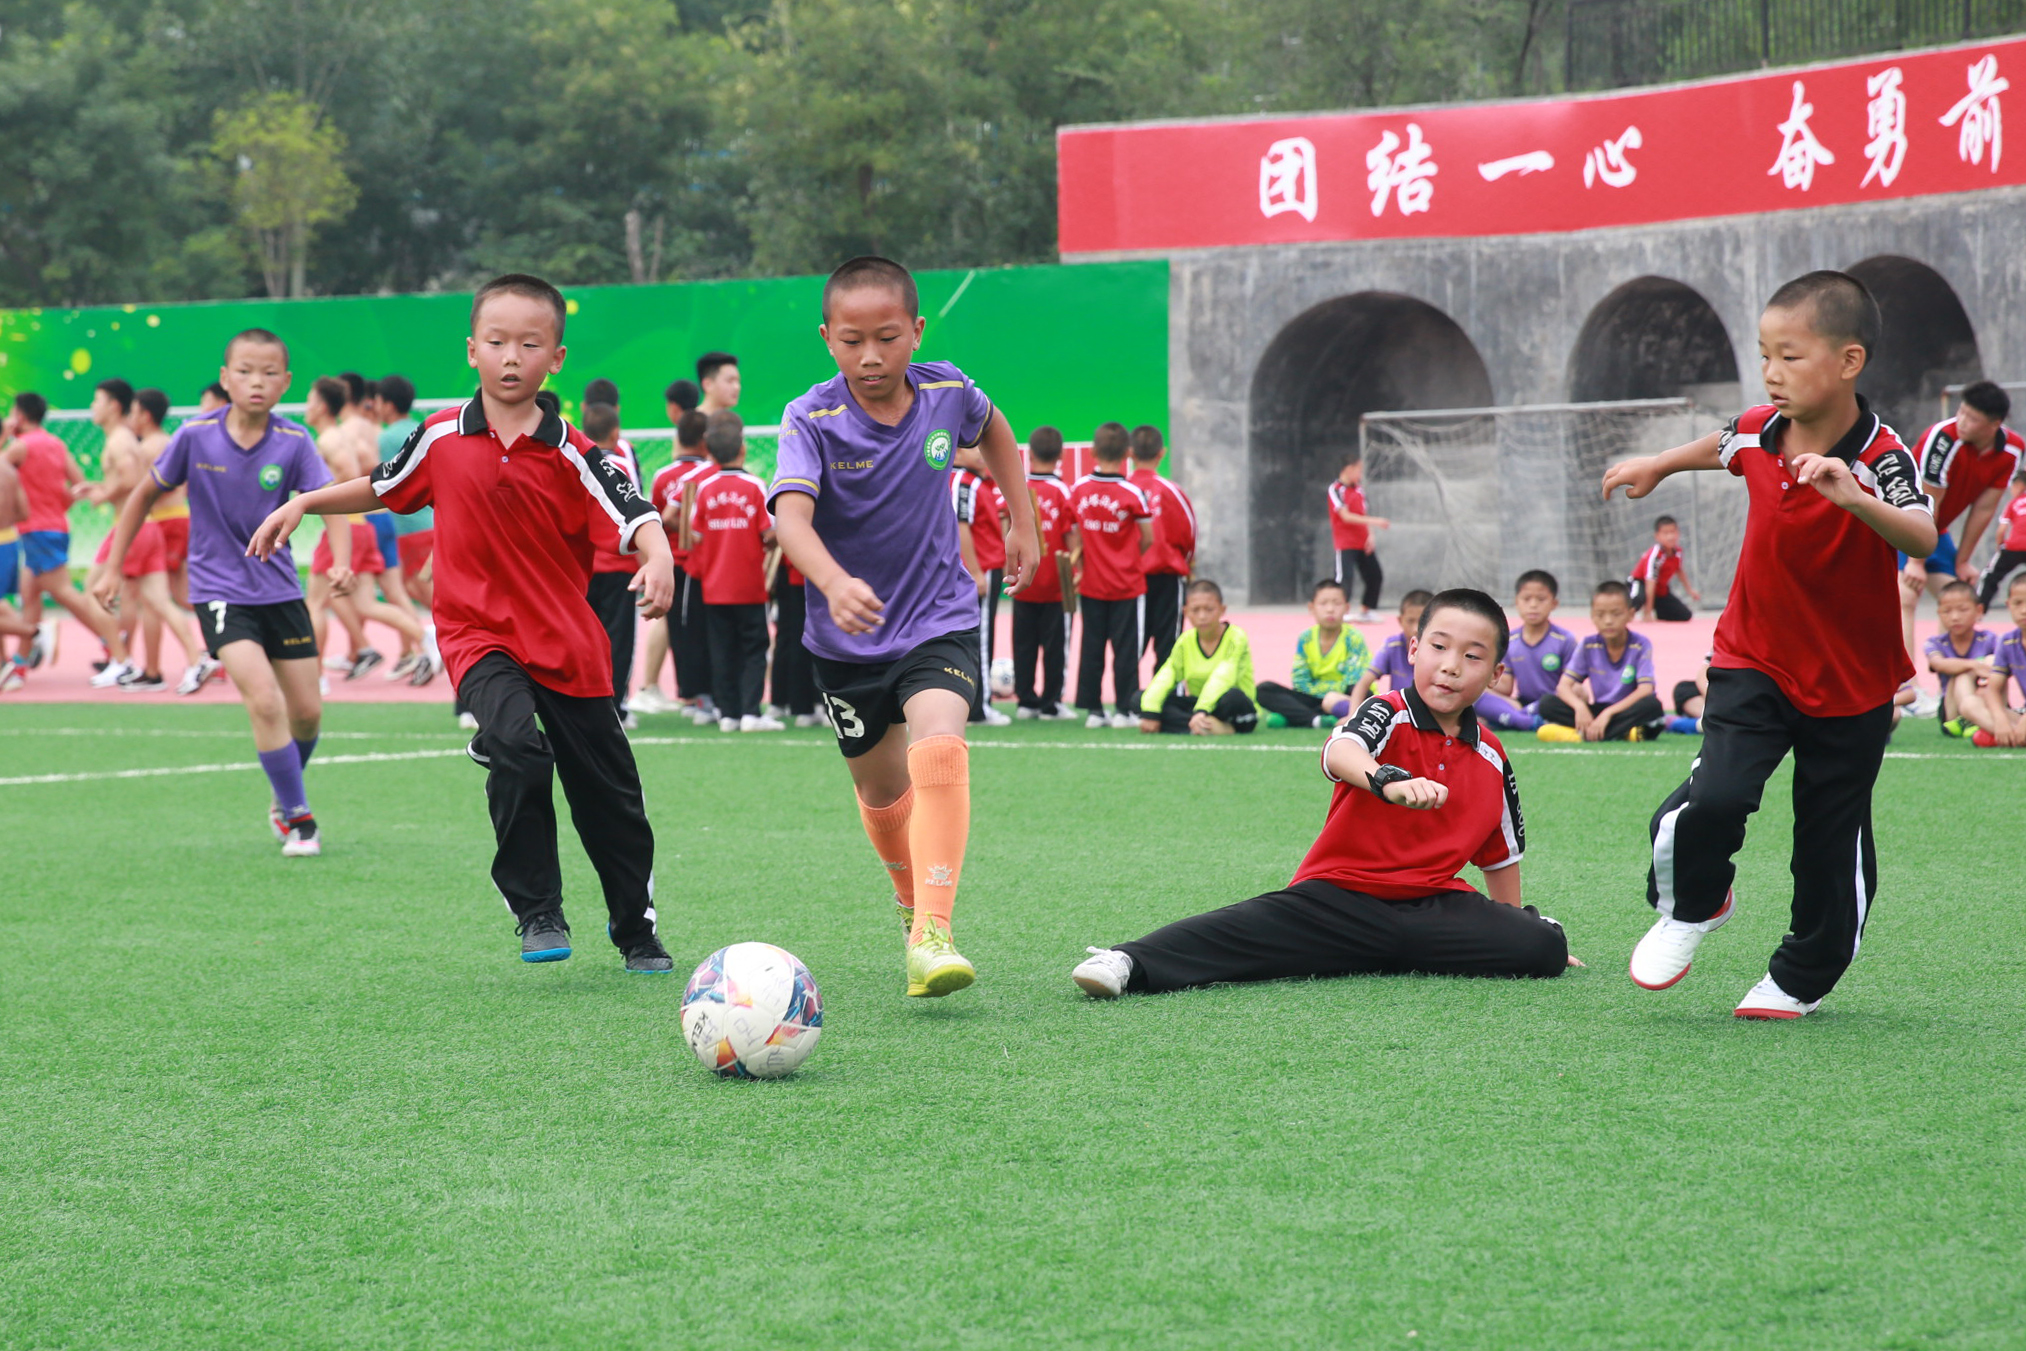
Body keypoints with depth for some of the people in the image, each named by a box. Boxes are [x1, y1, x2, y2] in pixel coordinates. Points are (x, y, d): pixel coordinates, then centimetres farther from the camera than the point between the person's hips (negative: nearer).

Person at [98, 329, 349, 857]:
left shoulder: (294, 442, -9)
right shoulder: (196, 435, -10)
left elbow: (332, 505, -17)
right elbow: (145, 495, 4)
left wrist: (341, 563, -37)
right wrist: (112, 567, 3)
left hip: (280, 590, 3)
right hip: (220, 590, -2)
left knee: (307, 713, 8)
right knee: (265, 701, -20)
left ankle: (283, 800, 38)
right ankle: (298, 818, -6)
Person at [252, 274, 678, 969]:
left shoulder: (572, 454, -8)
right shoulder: (441, 437, 0)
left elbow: (637, 518, -20)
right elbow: (382, 487, 19)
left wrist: (657, 558, -41)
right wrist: (300, 505, 13)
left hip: (567, 643, 0)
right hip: (477, 633, 0)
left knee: (609, 794, 8)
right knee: (515, 746, -29)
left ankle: (637, 927, 32)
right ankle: (537, 912, -14)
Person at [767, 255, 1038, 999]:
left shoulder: (947, 391, -8)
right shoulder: (813, 419, -18)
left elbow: (993, 429, 18)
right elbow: (791, 514, -35)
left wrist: (1022, 520, 17)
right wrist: (835, 583, -54)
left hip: (941, 620, 0)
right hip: (847, 638, 0)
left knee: (939, 751, -26)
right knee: (881, 788, 16)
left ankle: (933, 935, -32)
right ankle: (912, 900, 46)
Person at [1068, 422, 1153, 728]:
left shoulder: (1078, 489, -2)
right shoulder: (1132, 493, -12)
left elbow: (1074, 535, 2)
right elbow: (1148, 538, -9)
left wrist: (1080, 568, 12)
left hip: (1091, 583, 3)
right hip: (1127, 584, -3)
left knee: (1091, 646, 9)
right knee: (1126, 647, 3)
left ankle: (1092, 709, 11)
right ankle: (1125, 709, 3)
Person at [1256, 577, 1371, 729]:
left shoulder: (1353, 638, -11)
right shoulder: (1306, 638, 0)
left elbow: (1352, 683, -19)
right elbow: (1300, 683, -3)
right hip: (1318, 699, 4)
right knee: (1265, 690, -13)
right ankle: (1315, 719, -36)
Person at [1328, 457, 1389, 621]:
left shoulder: (1358, 488, 11)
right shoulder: (1336, 489, -12)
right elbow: (1346, 516, -20)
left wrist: (1370, 535, -2)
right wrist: (1374, 521, -26)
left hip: (1363, 544, 8)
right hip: (1345, 544, -7)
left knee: (1376, 576, 10)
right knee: (1344, 577, -14)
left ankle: (1365, 612, 24)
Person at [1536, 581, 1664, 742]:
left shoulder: (1641, 645, -8)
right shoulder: (1588, 646, 1)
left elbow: (1645, 690, -18)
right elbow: (1564, 685, -3)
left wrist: (1608, 713, -28)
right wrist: (1579, 706, -27)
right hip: (1598, 711, 3)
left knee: (1652, 705, -37)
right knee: (1547, 704, -20)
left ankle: (1584, 734, -37)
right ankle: (1623, 733, -31)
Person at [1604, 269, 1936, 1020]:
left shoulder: (1879, 458, -24)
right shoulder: (1759, 431, -9)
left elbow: (1922, 539, -45)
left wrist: (1852, 497, -61)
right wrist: (1657, 466, 32)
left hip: (1851, 683, -3)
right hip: (1754, 661, 3)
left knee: (1832, 846, 7)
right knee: (1715, 797, -19)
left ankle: (1802, 979, 31)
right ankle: (1689, 907, 11)